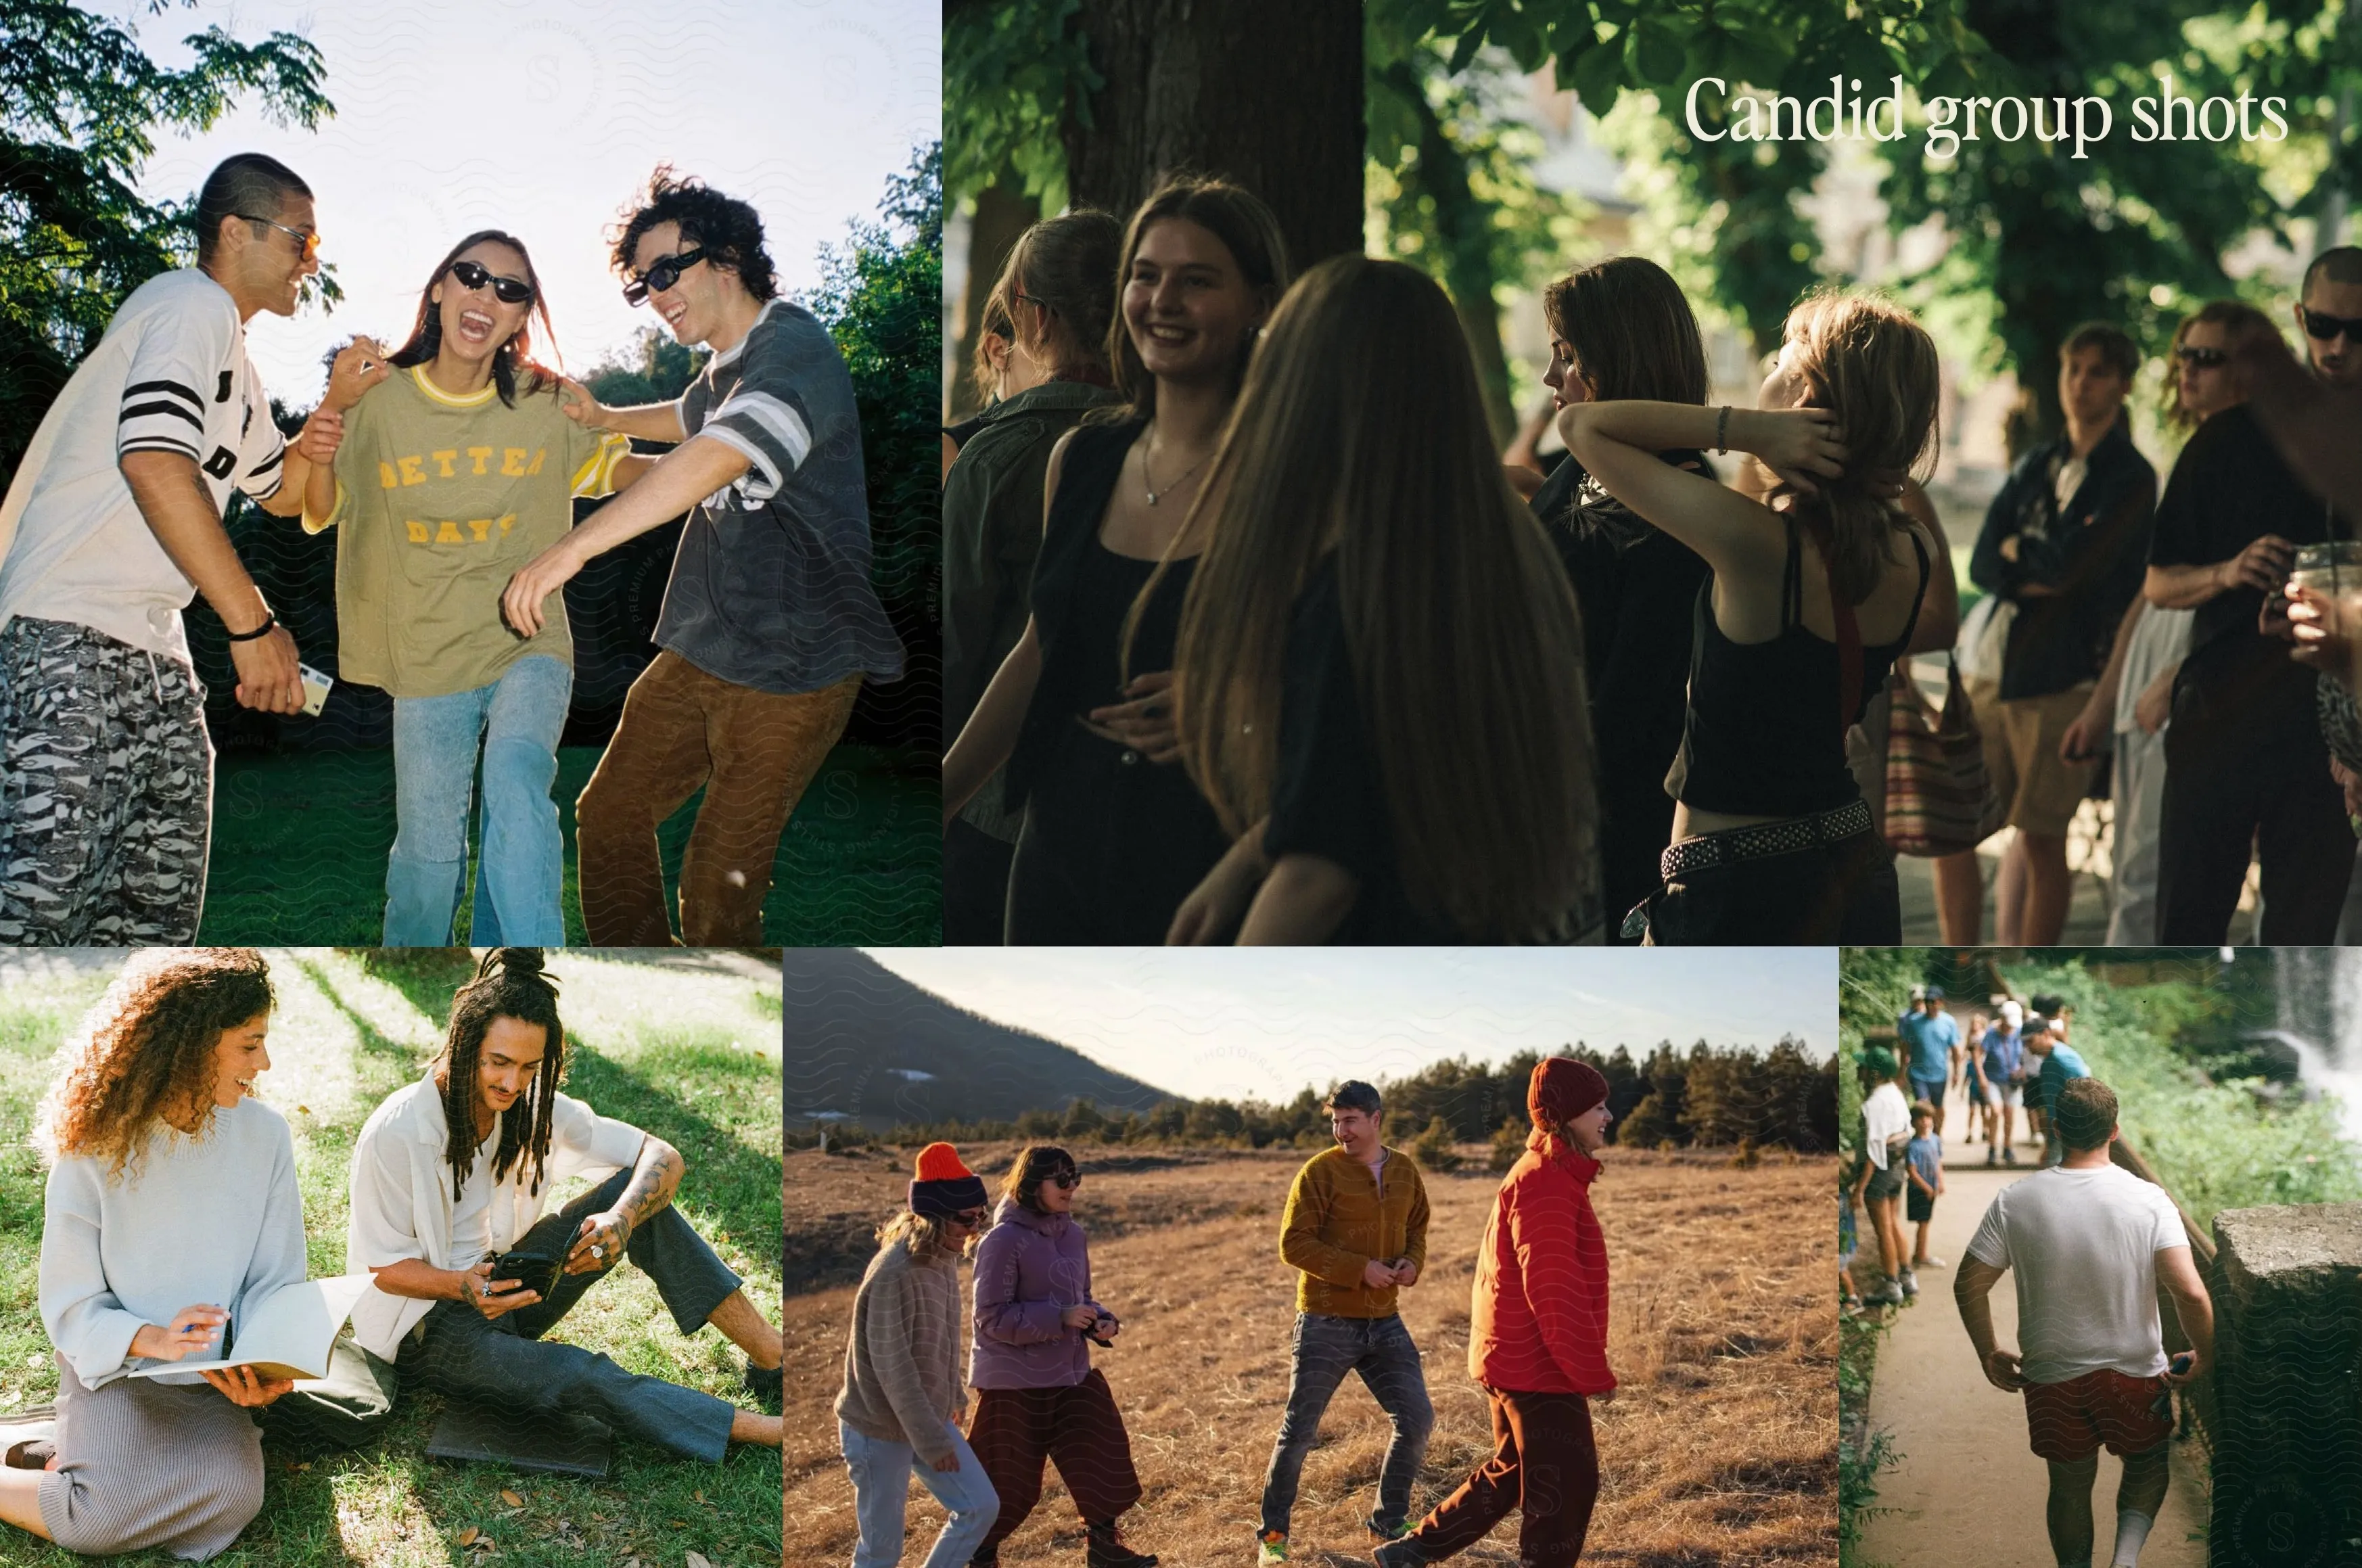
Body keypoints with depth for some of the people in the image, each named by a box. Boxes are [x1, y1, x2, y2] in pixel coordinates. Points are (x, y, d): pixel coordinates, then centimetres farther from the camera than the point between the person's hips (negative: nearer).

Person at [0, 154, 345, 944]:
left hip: (155, 652, 11)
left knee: (157, 915, 6)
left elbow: (280, 490, 37)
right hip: (75, 641, -11)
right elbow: (154, 462, -21)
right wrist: (254, 623, -20)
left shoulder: (234, 366, 24)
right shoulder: (195, 303, -6)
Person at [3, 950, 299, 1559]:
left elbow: (275, 1282, 1)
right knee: (104, 1519, -29)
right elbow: (71, 1304, -7)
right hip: (115, 1365, -3)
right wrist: (154, 1339, -26)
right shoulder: (95, 1147, -11)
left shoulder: (263, 1135, -4)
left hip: (212, 1377, 3)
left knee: (234, 1497, -27)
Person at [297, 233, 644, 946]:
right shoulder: (380, 399, -2)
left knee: (516, 778, -29)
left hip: (528, 645, -1)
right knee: (428, 849, 3)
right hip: (427, 661, 1)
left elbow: (610, 466, 15)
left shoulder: (547, 404, -2)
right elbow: (314, 513, -4)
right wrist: (332, 408, -20)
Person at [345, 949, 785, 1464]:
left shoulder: (533, 1107, -5)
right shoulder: (394, 1134, -21)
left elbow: (663, 1158, -8)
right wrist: (465, 1286, -35)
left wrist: (621, 1218, -30)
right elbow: (384, 1267, -15)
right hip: (426, 1330, -6)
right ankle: (773, 1433, -34)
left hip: (501, 1286, 6)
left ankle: (771, 1356, -17)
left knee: (637, 1191, -14)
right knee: (578, 1377, -34)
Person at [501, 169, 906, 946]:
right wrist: (603, 417, 21)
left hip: (788, 676, -9)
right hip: (696, 655, 10)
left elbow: (718, 456, -38)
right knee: (608, 818, 14)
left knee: (718, 892, -5)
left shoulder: (794, 350, -20)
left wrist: (570, 549, -45)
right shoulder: (726, 364, 12)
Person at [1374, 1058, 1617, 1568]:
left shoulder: (1545, 1175, 14)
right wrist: (1593, 1373, -20)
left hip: (1514, 1360, 11)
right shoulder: (1544, 1183, -20)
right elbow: (1554, 1292, -24)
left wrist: (1584, 1366, 23)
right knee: (1566, 1483, -3)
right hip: (1537, 1368, -11)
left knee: (1513, 1473, 20)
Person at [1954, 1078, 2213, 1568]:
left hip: (2052, 1377, 1)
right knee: (2147, 1464, 24)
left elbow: (1969, 1285, -9)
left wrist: (1989, 1354, 6)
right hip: (2135, 1372, -1)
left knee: (2070, 1485, 19)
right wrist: (2205, 1357, -7)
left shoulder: (2014, 1201, -13)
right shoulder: (2149, 1200, -17)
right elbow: (2190, 1293, -24)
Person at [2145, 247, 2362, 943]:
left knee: (2301, 937, 2)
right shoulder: (2232, 438, 6)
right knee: (2186, 932, 2)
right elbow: (2158, 583, 8)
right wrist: (2227, 574, -12)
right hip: (2219, 721, 0)